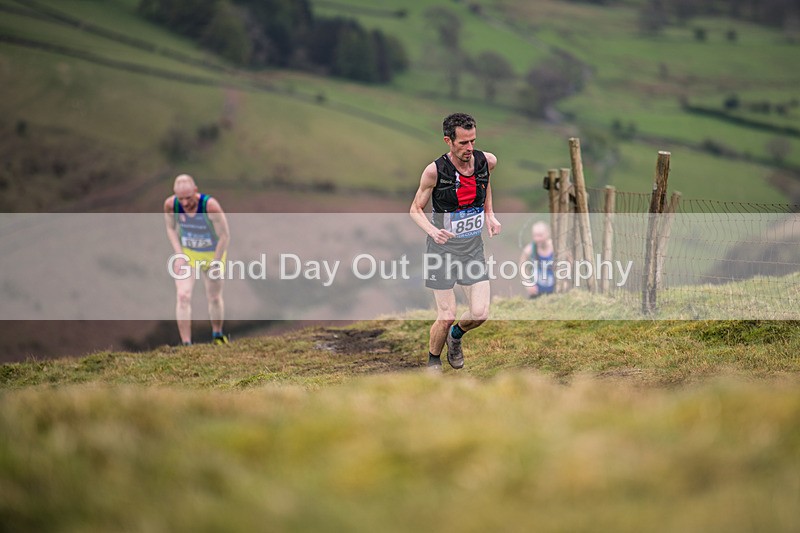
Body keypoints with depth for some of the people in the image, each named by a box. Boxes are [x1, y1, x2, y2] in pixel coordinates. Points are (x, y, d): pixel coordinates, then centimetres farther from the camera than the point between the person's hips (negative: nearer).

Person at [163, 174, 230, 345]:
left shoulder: (210, 206, -34)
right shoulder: (170, 204, -23)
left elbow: (225, 236, -22)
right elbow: (171, 228, -1)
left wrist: (216, 263, -15)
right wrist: (179, 254, -10)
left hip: (213, 253, -2)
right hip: (186, 253, 2)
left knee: (214, 297, 14)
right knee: (183, 296, -13)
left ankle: (218, 335, 40)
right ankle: (186, 344, -11)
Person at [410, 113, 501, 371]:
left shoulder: (487, 161, -8)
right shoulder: (435, 171, -19)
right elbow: (415, 209, -7)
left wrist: (490, 215, 6)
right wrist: (433, 231, -26)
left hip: (474, 248, 4)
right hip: (443, 250, -3)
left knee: (479, 314, -5)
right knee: (446, 317, -4)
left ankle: (456, 336, 30)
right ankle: (433, 360, 25)